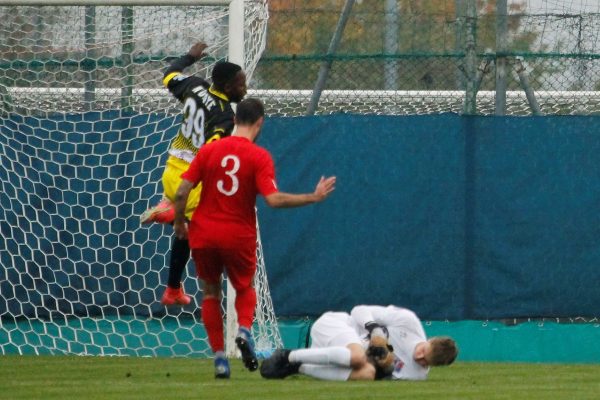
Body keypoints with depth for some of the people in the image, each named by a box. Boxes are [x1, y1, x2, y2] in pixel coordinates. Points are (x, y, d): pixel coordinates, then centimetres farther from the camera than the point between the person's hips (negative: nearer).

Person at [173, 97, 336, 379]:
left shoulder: (208, 150, -2)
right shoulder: (260, 157, -9)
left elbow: (181, 192, -5)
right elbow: (274, 199, -20)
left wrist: (179, 223, 10)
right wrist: (314, 197, -11)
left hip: (204, 233, 1)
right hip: (239, 236, -1)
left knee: (210, 293, 18)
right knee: (245, 288, 23)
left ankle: (219, 357, 7)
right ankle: (244, 330, -8)